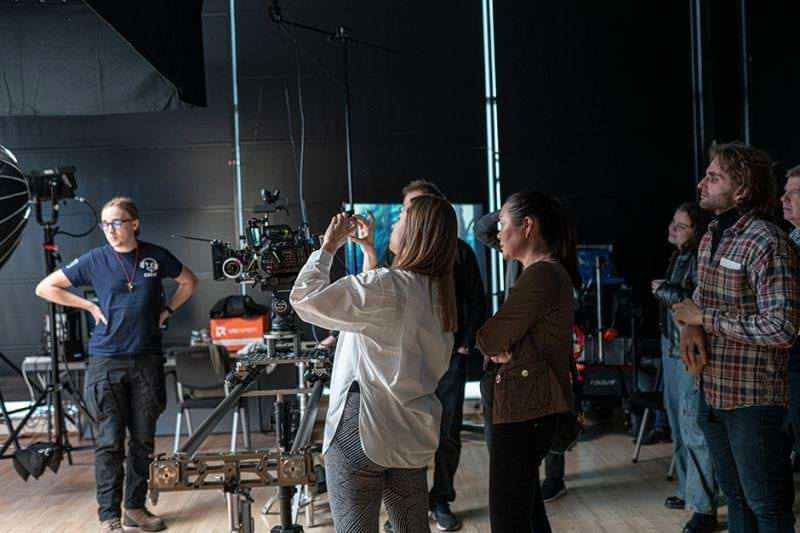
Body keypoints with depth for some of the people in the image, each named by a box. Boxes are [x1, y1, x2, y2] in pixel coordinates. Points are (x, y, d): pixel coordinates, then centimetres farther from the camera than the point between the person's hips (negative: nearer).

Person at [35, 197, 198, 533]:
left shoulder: (156, 256, 3)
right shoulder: (94, 260, -1)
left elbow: (189, 282, 20)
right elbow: (45, 288, 5)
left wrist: (167, 310, 8)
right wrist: (89, 306, -1)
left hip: (147, 360, 2)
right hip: (106, 362, -2)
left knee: (143, 439, 9)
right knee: (109, 442, -1)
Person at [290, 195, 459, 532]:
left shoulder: (383, 286, -19)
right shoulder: (440, 292, 7)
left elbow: (303, 299, -16)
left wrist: (328, 246, -6)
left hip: (360, 430, -8)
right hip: (414, 436, 8)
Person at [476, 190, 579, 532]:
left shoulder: (542, 275, -17)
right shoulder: (548, 272, 17)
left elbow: (487, 339, -17)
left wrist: (495, 344, 4)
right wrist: (502, 346, -7)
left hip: (522, 411, -11)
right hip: (523, 407, 11)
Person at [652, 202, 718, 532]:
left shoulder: (699, 259, -13)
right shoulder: (677, 258, 14)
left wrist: (663, 290, -13)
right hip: (671, 349, 10)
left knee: (694, 430, -9)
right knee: (678, 426, 18)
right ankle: (688, 490, 31)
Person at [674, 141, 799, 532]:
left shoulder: (767, 243, -18)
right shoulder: (709, 239, 9)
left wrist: (704, 318, -18)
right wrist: (689, 326, -2)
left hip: (753, 399, -8)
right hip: (711, 392, 8)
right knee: (735, 497, 21)